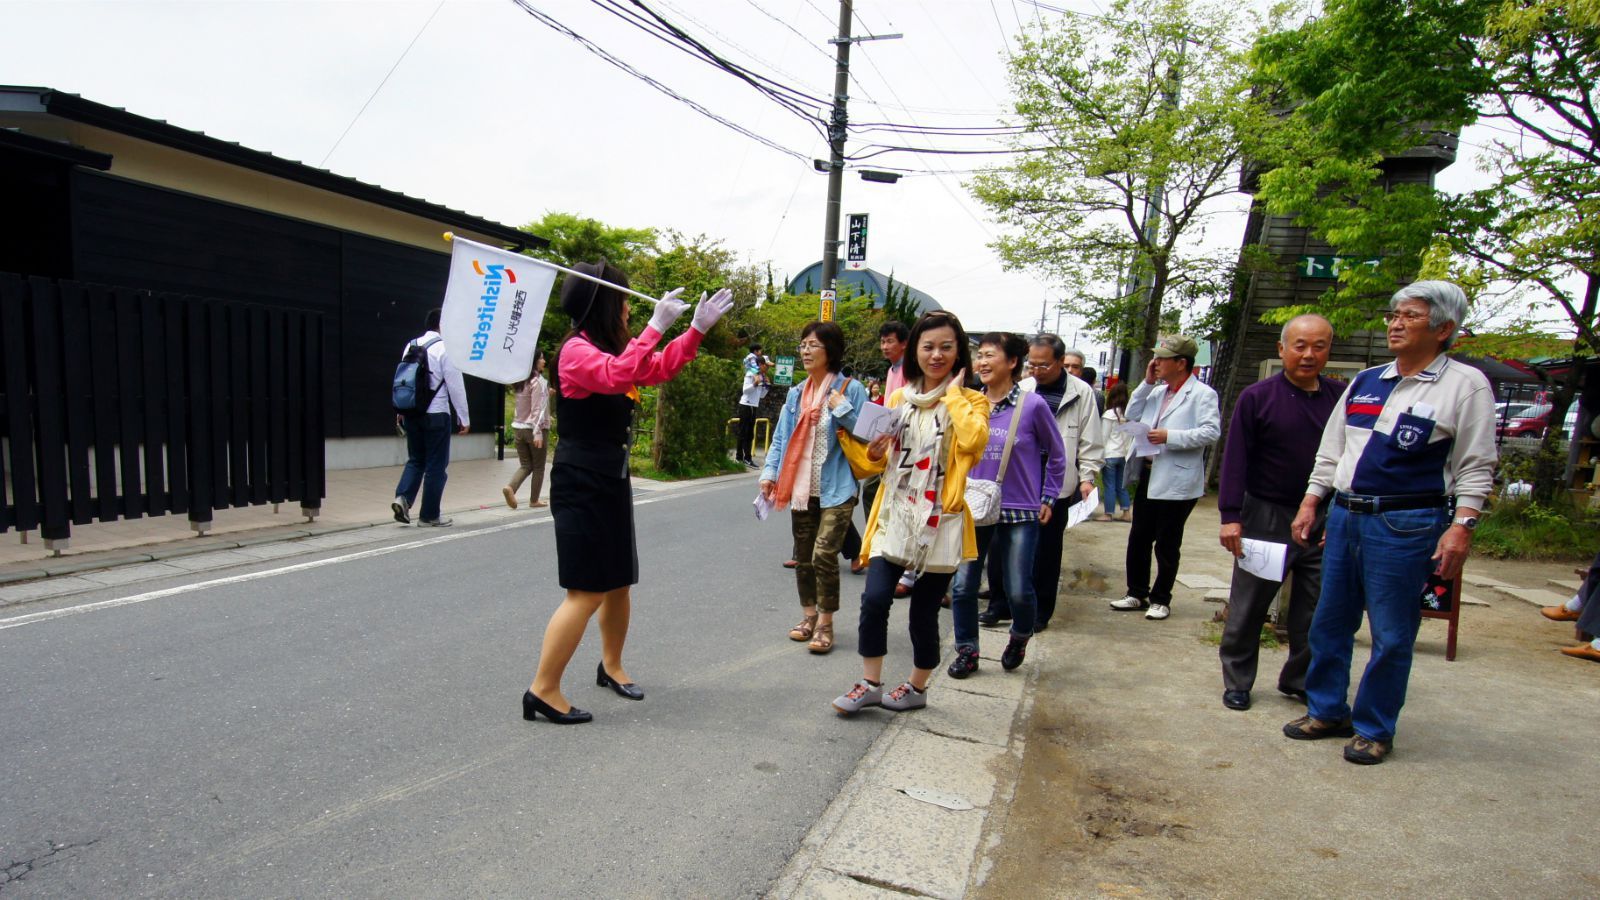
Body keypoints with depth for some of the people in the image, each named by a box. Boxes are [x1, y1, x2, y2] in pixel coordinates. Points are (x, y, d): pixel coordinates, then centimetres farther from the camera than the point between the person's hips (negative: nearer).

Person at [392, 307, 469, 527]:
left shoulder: (411, 346, 7)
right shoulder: (445, 348, -11)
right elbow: (456, 386, -11)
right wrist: (464, 418, -5)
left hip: (411, 413, 6)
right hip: (436, 415, -6)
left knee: (415, 460, 17)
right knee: (436, 465, 5)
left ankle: (402, 498, -4)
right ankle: (430, 515, 11)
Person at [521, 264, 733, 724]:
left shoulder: (608, 348, 13)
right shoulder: (575, 349, -15)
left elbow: (660, 368, 22)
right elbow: (617, 376, -34)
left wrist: (698, 327, 15)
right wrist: (656, 325, -30)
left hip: (611, 480, 9)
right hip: (581, 484, -9)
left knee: (619, 582, 16)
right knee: (587, 591, -8)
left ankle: (611, 666, 33)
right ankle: (543, 691, 1)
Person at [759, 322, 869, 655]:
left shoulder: (850, 389, -6)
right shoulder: (796, 393, 10)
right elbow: (781, 437, 13)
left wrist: (842, 409, -17)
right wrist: (770, 472, 2)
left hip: (835, 489, -5)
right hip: (801, 489, 6)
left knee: (824, 554, -12)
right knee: (803, 556, 13)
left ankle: (825, 624, 3)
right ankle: (809, 615, 29)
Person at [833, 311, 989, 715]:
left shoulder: (970, 401, 2)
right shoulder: (899, 398, 12)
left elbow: (973, 441, -21)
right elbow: (878, 461, 16)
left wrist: (953, 395, -10)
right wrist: (874, 451, -6)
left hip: (939, 521, -3)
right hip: (895, 515, 3)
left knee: (924, 610, 6)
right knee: (874, 598, -9)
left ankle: (917, 688, 27)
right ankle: (870, 684, 9)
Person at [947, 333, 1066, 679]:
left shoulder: (1033, 405, -7)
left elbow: (1056, 456, 5)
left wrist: (1048, 499, 4)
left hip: (1020, 513, -3)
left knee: (1018, 590, 5)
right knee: (963, 585, 1)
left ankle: (1020, 638, 36)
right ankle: (967, 651, 20)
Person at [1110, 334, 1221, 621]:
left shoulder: (1202, 394, -10)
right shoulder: (1158, 392, 12)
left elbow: (1211, 432, -18)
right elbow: (1132, 416, 11)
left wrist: (1170, 436, -24)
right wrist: (1147, 382, 3)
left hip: (1177, 482, -7)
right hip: (1148, 477, 7)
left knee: (1167, 544, 5)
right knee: (1138, 538, 13)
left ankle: (1161, 600, 20)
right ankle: (1137, 593, 26)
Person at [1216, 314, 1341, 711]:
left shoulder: (1341, 397, 3)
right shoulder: (1257, 397, -6)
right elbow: (1235, 459, -8)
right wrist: (1231, 516, -13)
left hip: (1324, 521, 3)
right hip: (1267, 517, -3)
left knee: (1316, 610, 11)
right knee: (1249, 607, 7)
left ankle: (1300, 680, 28)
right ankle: (1236, 682, 22)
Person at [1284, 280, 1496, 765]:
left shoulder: (1465, 385, -2)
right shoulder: (1364, 383, 13)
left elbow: (1475, 467, -5)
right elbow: (1331, 450, 16)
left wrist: (1461, 526, -14)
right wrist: (1309, 503, 12)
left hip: (1406, 524, -6)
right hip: (1345, 516, 6)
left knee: (1391, 636, 3)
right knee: (1329, 623, 13)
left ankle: (1374, 729, 18)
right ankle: (1327, 711, 28)